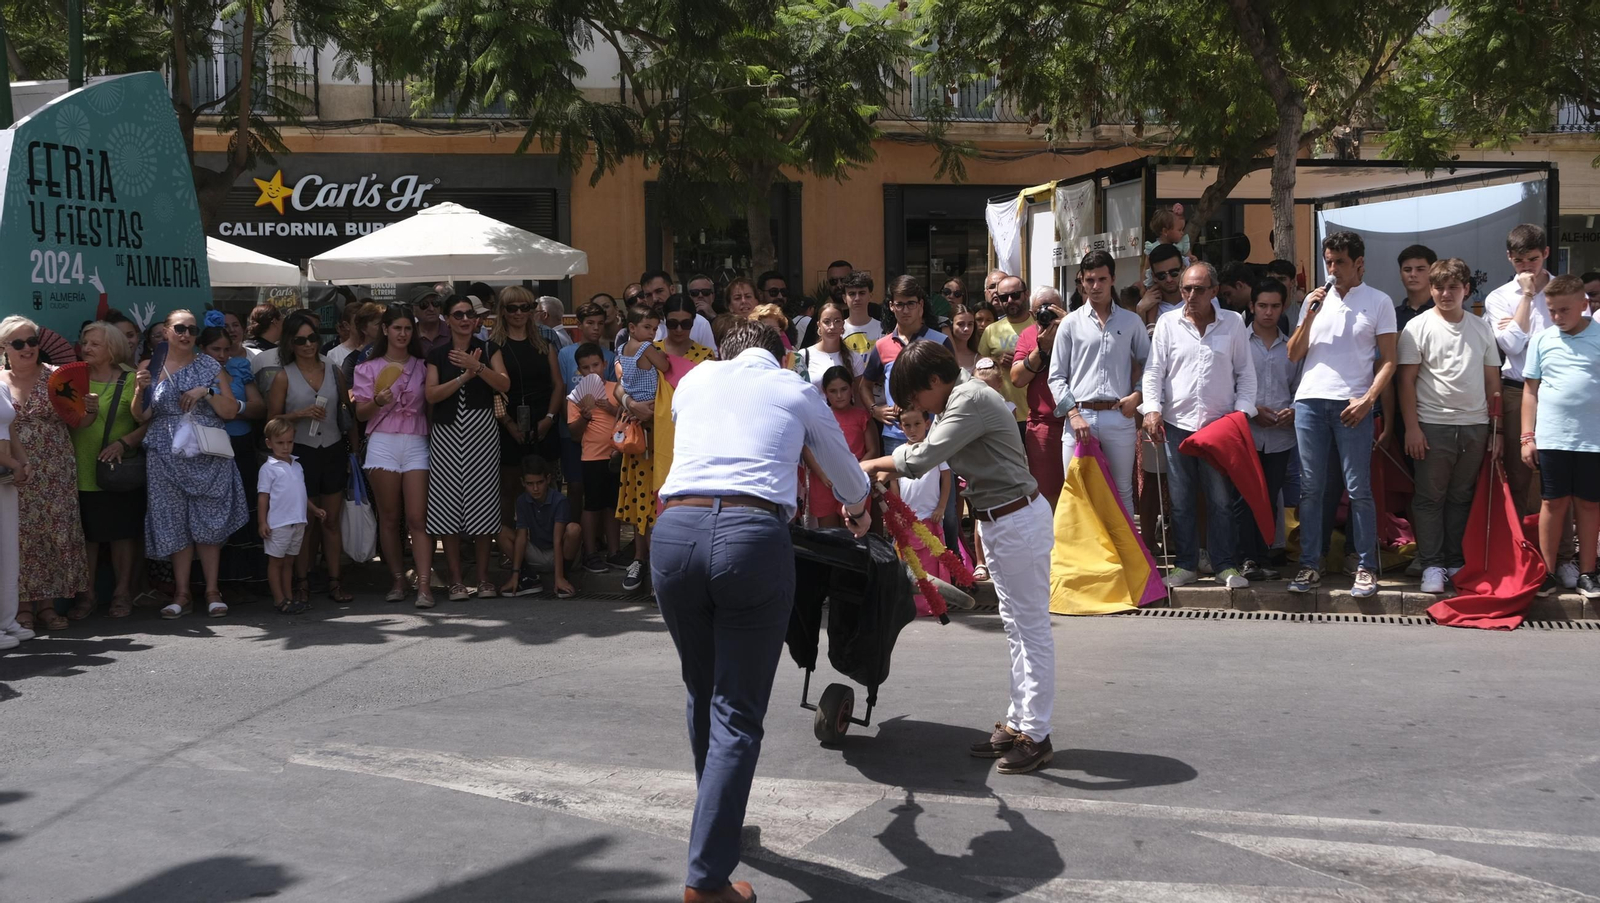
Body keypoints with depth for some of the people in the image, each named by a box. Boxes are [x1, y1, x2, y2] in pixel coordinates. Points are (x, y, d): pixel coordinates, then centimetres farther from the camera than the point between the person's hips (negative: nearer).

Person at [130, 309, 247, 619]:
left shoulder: (210, 366, 6)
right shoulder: (152, 369, 8)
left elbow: (231, 411, 3)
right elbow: (141, 417, 6)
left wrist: (207, 391, -12)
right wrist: (139, 389, -11)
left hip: (208, 457, -1)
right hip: (167, 458, 1)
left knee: (208, 523, -2)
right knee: (175, 524, 1)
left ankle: (212, 590, 6)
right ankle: (181, 593, 8)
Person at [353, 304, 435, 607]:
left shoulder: (422, 366, 13)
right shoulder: (369, 368, 10)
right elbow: (361, 413, 5)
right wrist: (378, 401, -13)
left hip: (416, 443, 0)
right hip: (383, 443, 0)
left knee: (417, 518, -8)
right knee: (389, 518, 3)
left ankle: (424, 585, -12)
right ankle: (397, 581, 11)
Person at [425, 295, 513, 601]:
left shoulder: (488, 349, 8)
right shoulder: (437, 355, 9)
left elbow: (504, 384, -6)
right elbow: (431, 394, -4)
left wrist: (477, 367, -19)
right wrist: (464, 376, -14)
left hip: (481, 432, 0)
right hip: (447, 435, 0)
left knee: (482, 502, -1)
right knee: (448, 506, -2)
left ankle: (483, 577, 8)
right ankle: (456, 579, 5)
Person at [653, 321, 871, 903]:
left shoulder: (695, 378, 24)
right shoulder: (796, 391, 19)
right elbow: (845, 471, 35)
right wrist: (857, 510, 58)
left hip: (676, 528, 3)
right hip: (754, 534, -3)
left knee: (702, 692, 23)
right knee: (737, 712, 2)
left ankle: (718, 817, 41)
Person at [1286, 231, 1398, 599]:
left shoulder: (1379, 302, 5)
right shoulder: (1315, 299, 14)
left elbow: (1388, 361, 2)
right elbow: (1294, 355, 11)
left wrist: (1367, 400, -11)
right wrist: (1310, 315, -2)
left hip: (1352, 405, -3)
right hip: (1310, 401, 3)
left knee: (1358, 489, -4)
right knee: (1311, 488, 4)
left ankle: (1366, 567, 2)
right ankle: (1310, 565, 8)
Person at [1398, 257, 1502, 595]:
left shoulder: (1481, 328, 10)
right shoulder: (1418, 327, -1)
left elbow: (1492, 381, 13)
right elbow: (1407, 380, -4)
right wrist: (1412, 427, -11)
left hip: (1475, 427, 3)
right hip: (1433, 425, -3)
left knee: (1461, 498, 9)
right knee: (1430, 498, -1)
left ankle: (1455, 562, 16)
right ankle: (1432, 565, 3)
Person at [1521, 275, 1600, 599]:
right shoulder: (1542, 340, 4)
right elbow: (1531, 390, 9)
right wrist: (1527, 437, 5)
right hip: (1551, 439, 1)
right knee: (1554, 503, 7)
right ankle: (1548, 571, 14)